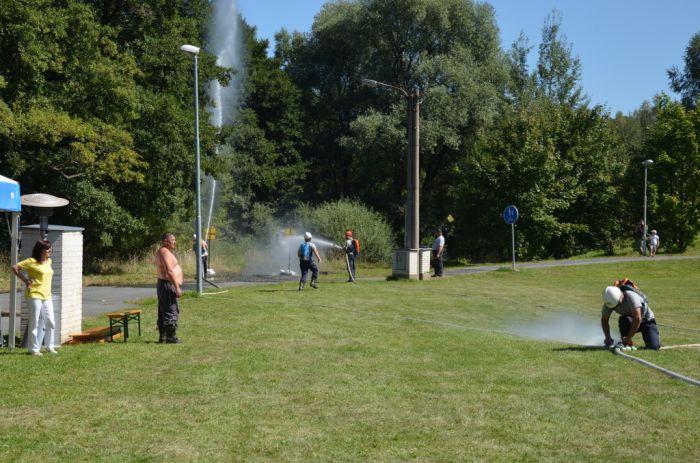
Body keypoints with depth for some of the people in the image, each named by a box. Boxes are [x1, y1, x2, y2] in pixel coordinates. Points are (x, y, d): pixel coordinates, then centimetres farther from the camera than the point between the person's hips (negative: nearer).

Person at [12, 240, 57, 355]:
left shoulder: (49, 261, 10)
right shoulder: (32, 261, -11)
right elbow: (14, 268, -10)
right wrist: (25, 280, -10)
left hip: (47, 296, 7)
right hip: (34, 296, -7)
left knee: (50, 322, 7)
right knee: (35, 323, 0)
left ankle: (49, 346, 20)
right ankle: (34, 349, 8)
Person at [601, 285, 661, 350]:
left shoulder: (631, 296, -35)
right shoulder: (610, 301, -19)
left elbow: (637, 318, -39)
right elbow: (604, 320, -7)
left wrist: (629, 338, -37)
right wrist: (608, 337, -19)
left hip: (647, 320, -3)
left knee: (653, 346, -20)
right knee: (623, 320, -33)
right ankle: (625, 344, -14)